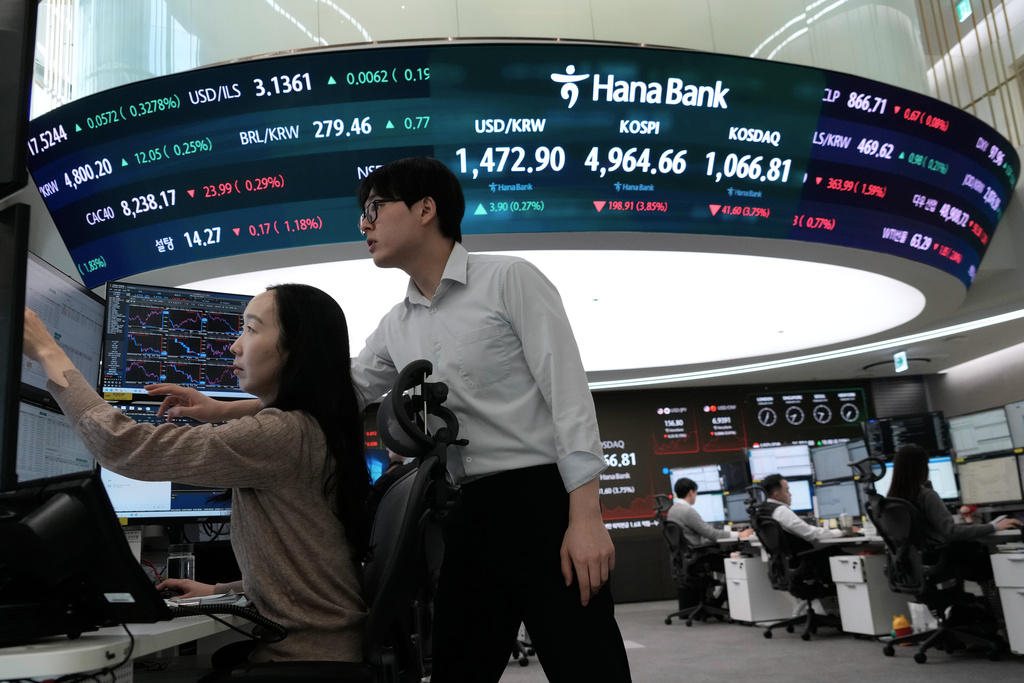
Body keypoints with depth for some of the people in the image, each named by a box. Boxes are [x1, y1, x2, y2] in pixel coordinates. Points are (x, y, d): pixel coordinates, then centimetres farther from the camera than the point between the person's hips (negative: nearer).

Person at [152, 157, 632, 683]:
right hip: (465, 518, 6)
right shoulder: (396, 329, 16)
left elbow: (567, 389, -10)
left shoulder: (509, 279, -4)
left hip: (541, 501, -6)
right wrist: (223, 410, 15)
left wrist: (586, 517, -17)